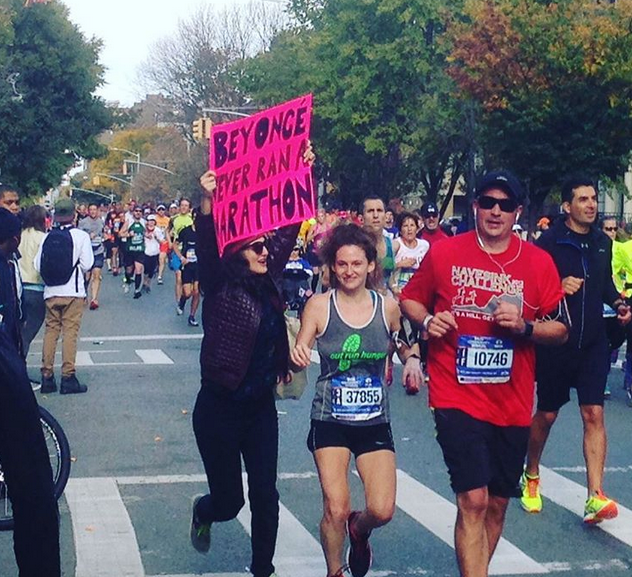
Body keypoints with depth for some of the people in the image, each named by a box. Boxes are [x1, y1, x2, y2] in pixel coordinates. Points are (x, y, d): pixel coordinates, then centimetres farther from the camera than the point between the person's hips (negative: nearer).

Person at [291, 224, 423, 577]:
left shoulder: (388, 307, -2)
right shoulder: (319, 306, -7)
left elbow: (407, 345, 13)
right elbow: (301, 354, -7)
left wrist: (412, 359, -10)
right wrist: (297, 356, -31)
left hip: (375, 422, 2)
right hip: (331, 420, -1)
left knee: (383, 511, -7)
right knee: (336, 509, -8)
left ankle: (359, 530, 31)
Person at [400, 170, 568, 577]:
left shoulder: (539, 262, 2)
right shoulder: (444, 253, -1)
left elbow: (561, 330, 4)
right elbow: (410, 300, 12)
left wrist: (524, 327, -15)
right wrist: (427, 320, -9)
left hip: (512, 403, 3)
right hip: (458, 399, -3)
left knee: (498, 503, 14)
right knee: (474, 500, -13)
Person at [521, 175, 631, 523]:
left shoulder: (602, 242, 6)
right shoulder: (549, 242, -9)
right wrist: (559, 287, -26)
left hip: (593, 342, 3)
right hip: (556, 341, -3)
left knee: (593, 414, -6)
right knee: (547, 414, 10)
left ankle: (595, 498, -9)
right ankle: (531, 477, 35)